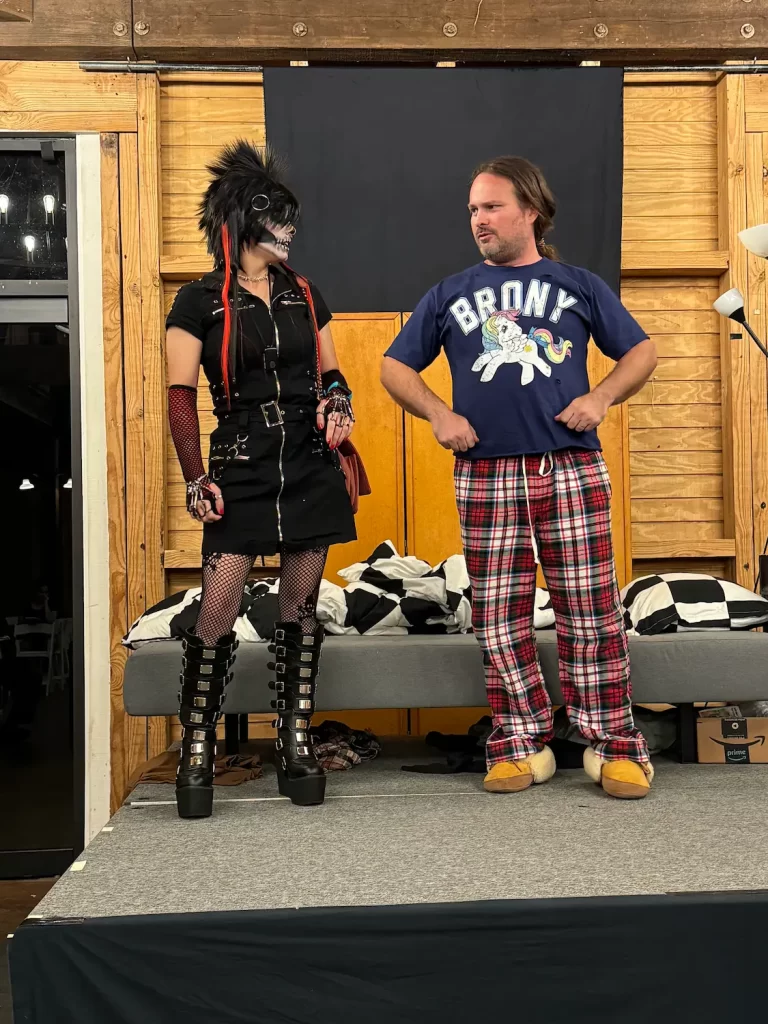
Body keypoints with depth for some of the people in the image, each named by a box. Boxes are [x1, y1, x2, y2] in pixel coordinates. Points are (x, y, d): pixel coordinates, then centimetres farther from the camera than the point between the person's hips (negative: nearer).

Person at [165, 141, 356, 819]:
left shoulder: (305, 296, 13)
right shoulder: (200, 302, 0)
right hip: (242, 474, -3)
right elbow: (181, 394, -3)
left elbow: (330, 374, 21)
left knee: (300, 611, 6)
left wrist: (338, 402, -3)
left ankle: (296, 747, 16)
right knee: (218, 616, -7)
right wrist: (196, 477, -11)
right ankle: (197, 756, 6)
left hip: (311, 470, 4)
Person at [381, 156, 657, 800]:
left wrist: (600, 398, -2)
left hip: (571, 470, -1)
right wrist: (438, 413, 0)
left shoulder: (579, 286, 13)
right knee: (499, 615, 2)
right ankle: (522, 746, 13)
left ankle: (613, 745, 8)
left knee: (590, 609, -2)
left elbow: (642, 353, 16)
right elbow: (396, 368, 16)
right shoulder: (450, 295, 15)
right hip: (485, 475, 2)